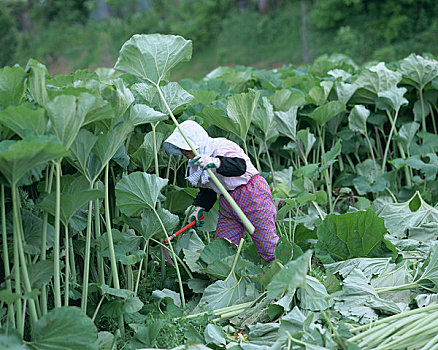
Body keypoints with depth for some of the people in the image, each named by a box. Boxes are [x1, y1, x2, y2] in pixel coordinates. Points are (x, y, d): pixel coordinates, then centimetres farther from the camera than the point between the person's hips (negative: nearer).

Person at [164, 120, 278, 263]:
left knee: (268, 248, -4)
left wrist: (216, 163, -52)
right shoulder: (197, 162, 9)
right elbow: (207, 189, 20)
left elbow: (240, 166, -38)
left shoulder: (221, 146, -19)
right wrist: (200, 208, 5)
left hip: (252, 197, -8)